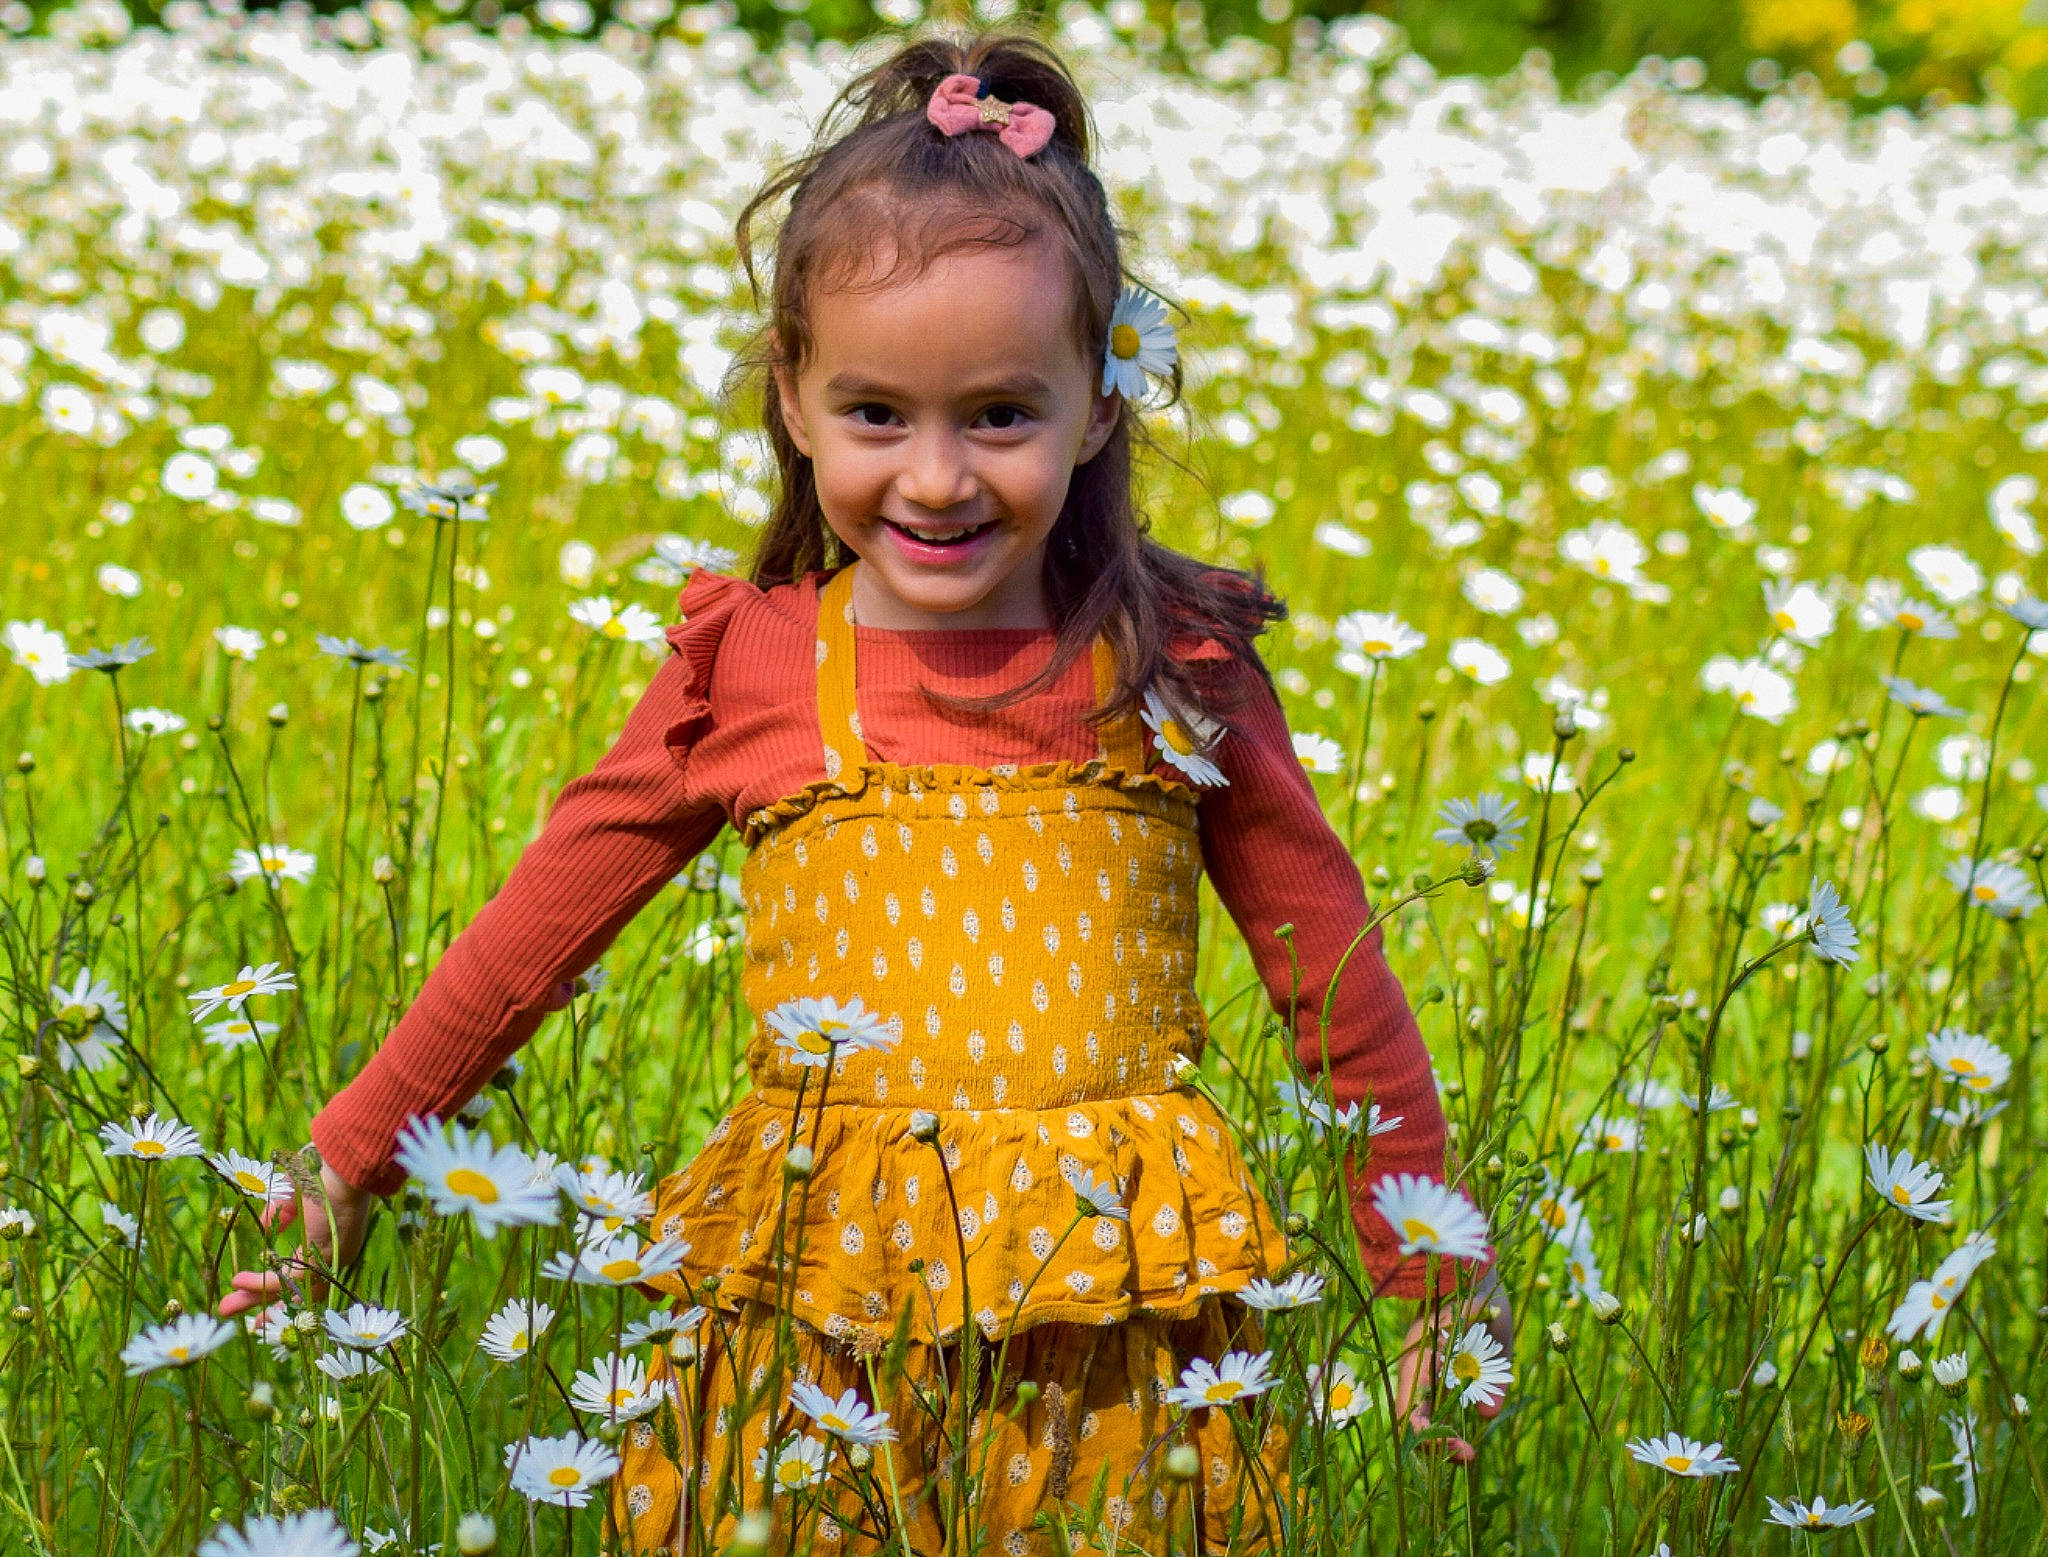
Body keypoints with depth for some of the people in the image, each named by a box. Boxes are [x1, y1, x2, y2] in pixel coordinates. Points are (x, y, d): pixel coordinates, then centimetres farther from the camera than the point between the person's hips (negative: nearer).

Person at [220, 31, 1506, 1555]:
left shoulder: (1177, 667, 0)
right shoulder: (749, 664, 1)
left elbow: (1331, 971, 7)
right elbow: (542, 923, 8)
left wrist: (1432, 1278, 9)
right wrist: (345, 1166, 10)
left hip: (1112, 1303, 0)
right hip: (821, 1298, 1)